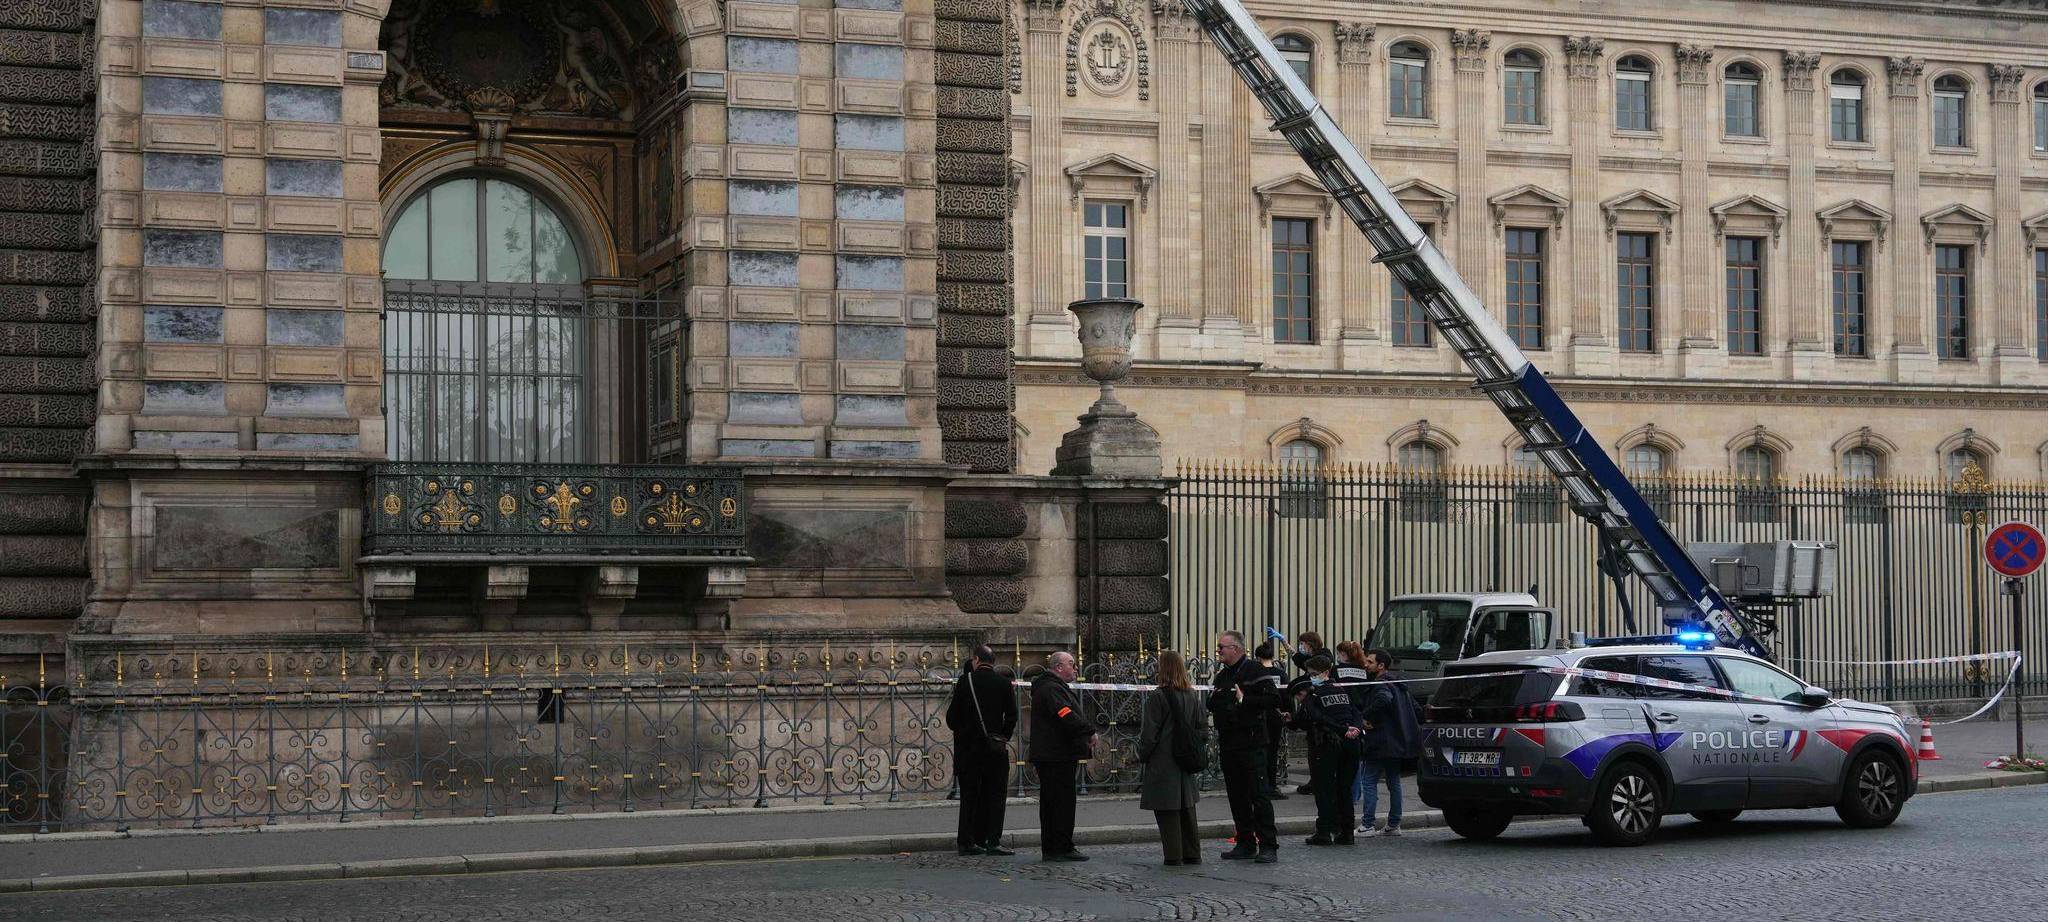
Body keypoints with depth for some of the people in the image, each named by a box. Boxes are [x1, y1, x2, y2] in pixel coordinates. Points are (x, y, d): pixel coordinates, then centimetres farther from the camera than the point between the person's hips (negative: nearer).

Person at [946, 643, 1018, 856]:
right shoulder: (1003, 683, 0)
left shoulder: (965, 681, -2)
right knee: (994, 795, 2)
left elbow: (952, 716, -1)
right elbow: (1011, 716, 1)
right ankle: (993, 841, -6)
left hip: (968, 745, 1)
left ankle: (968, 842, 6)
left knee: (969, 795, 6)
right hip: (995, 747, -1)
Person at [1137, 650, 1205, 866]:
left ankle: (1173, 855, -1)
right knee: (1187, 809, 15)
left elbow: (1149, 733, -13)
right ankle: (1192, 854, 18)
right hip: (1186, 762, 6)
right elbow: (1200, 729, 11)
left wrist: (1142, 757, -2)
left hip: (1162, 762, -6)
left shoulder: (1157, 697, -14)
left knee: (1167, 810, -1)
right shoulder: (1192, 697, 6)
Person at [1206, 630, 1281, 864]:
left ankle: (1268, 846, -7)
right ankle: (1246, 844, 16)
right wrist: (1212, 703, 6)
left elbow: (1274, 698, -15)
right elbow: (1215, 705, 28)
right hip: (1227, 744, 8)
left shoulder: (1255, 670, -7)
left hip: (1251, 743, -8)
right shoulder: (1222, 675, 17)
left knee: (1258, 795, -9)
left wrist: (1244, 700, -18)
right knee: (1236, 796, 10)